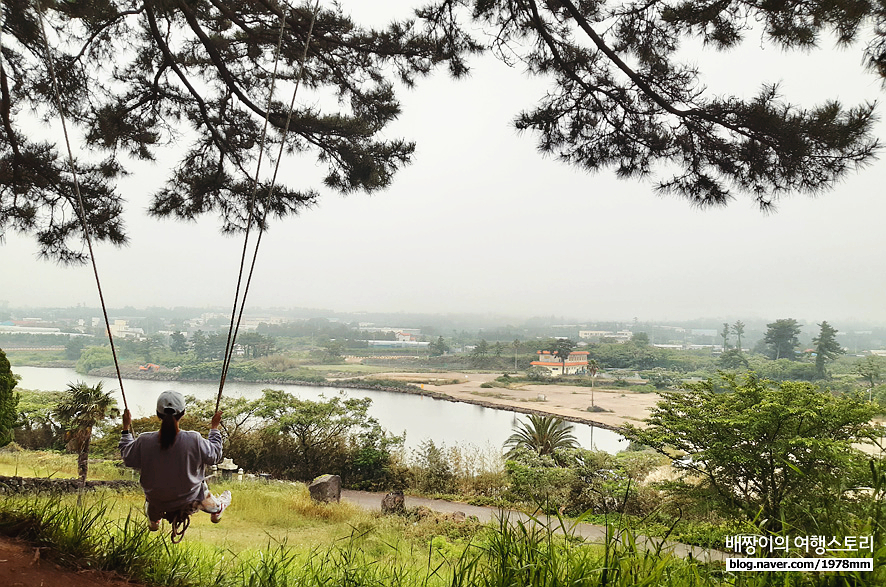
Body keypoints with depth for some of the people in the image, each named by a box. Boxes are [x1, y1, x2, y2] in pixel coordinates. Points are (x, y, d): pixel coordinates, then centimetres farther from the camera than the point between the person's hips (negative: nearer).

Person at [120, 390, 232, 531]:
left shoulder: (143, 441, -24)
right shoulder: (195, 440, -27)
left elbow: (127, 459, -2)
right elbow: (215, 456, -8)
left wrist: (126, 427, 7)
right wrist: (214, 427, 3)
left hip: (157, 502, 1)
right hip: (188, 500, -1)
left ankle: (154, 521, 63)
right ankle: (216, 510, 60)